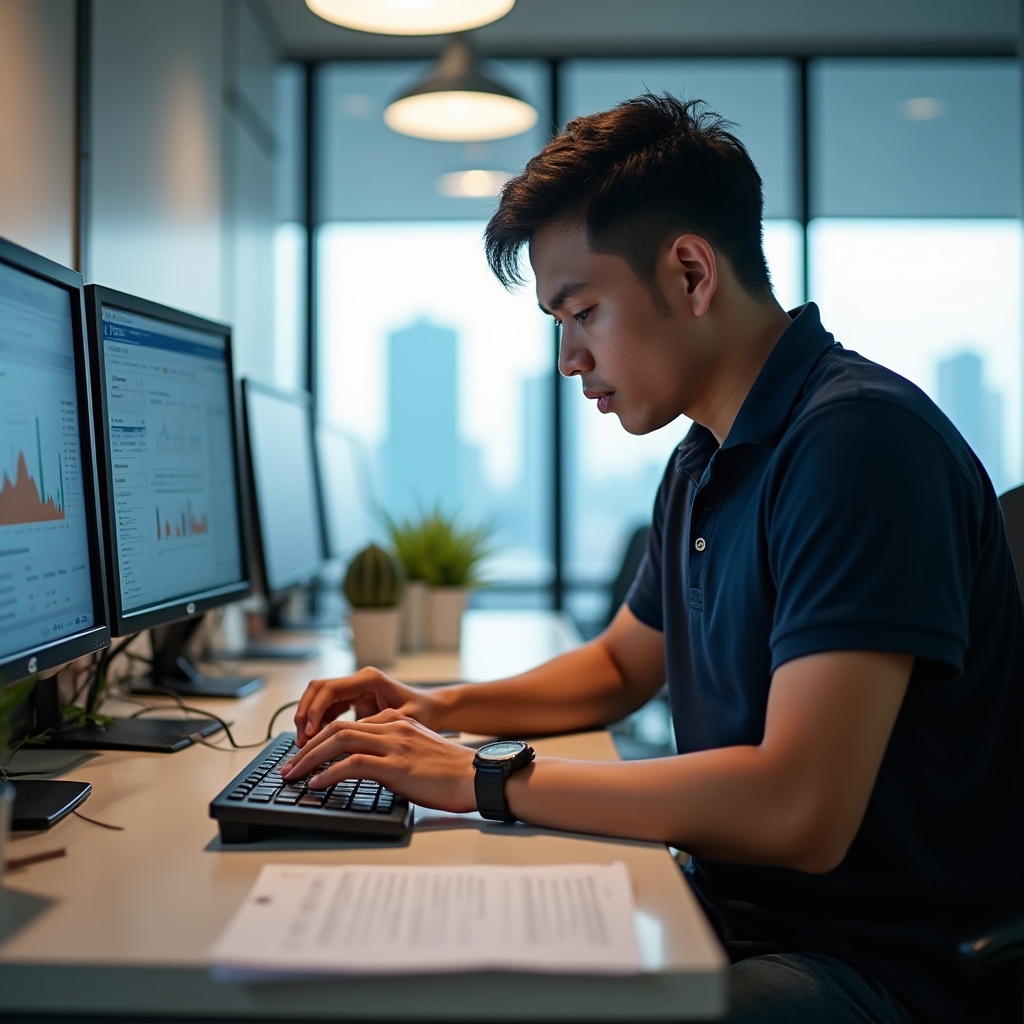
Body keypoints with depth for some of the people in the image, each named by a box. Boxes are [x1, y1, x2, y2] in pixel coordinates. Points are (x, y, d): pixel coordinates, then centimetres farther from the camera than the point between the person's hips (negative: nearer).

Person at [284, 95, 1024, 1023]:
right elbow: (620, 668, 25)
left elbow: (798, 812, -28)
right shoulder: (703, 466, 10)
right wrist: (441, 710, 8)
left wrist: (480, 778, -21)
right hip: (737, 910, 8)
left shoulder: (859, 439, -21)